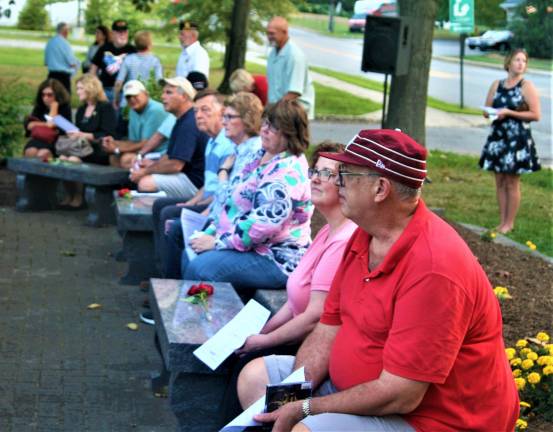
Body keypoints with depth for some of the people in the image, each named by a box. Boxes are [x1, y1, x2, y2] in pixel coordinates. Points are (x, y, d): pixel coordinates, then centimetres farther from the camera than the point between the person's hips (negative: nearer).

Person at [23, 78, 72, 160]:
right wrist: (45, 125, -7)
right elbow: (29, 125, 7)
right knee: (30, 152, -30)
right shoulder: (39, 107, 15)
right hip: (38, 139, 4)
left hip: (56, 141, -4)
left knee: (42, 154, -35)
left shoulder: (64, 107, 1)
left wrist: (54, 105, -5)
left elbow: (53, 124, -8)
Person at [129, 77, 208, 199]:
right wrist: (153, 164, 3)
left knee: (145, 183, -25)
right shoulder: (183, 120, 16)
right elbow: (170, 156, 22)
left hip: (196, 183, -11)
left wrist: (145, 172, -11)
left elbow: (176, 165, -22)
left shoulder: (189, 124, -19)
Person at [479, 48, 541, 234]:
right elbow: (486, 111, 13)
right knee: (500, 182, 9)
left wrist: (509, 112, -16)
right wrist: (494, 113, -10)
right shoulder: (497, 85, 8)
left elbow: (535, 115, -11)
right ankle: (502, 221, 18)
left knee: (512, 183, 1)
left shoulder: (527, 86, -6)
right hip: (497, 137, 5)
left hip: (518, 140, -5)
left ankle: (509, 223, 9)